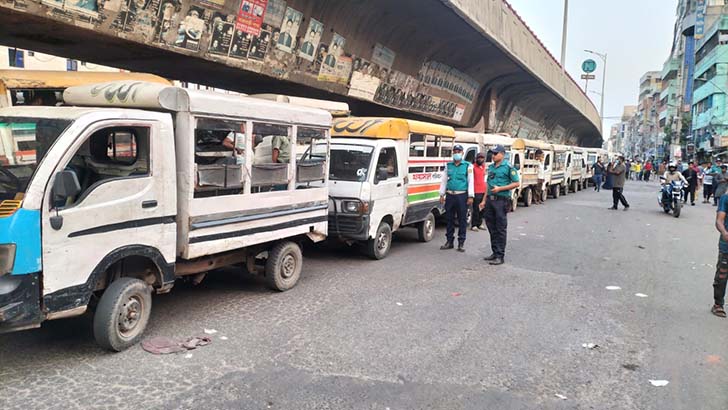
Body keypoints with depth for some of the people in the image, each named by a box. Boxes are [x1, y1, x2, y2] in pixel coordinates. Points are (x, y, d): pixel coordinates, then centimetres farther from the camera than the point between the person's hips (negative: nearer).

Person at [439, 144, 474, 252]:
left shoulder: (467, 166, 4)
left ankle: (461, 243, 7)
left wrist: (470, 196, -7)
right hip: (450, 196, 3)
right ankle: (449, 241, 16)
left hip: (462, 196, -3)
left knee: (462, 220, 0)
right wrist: (442, 194, 10)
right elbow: (444, 180, 16)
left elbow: (470, 181, 0)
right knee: (449, 219, 7)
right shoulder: (449, 165, 13)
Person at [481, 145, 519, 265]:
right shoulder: (491, 167, 15)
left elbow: (516, 183, -8)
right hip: (490, 200, 7)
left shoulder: (508, 167, -6)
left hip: (501, 200, -7)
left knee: (501, 229, -3)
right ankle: (495, 252, 22)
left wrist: (500, 188, -16)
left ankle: (500, 256, 0)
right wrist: (484, 200, 16)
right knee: (491, 227, 12)